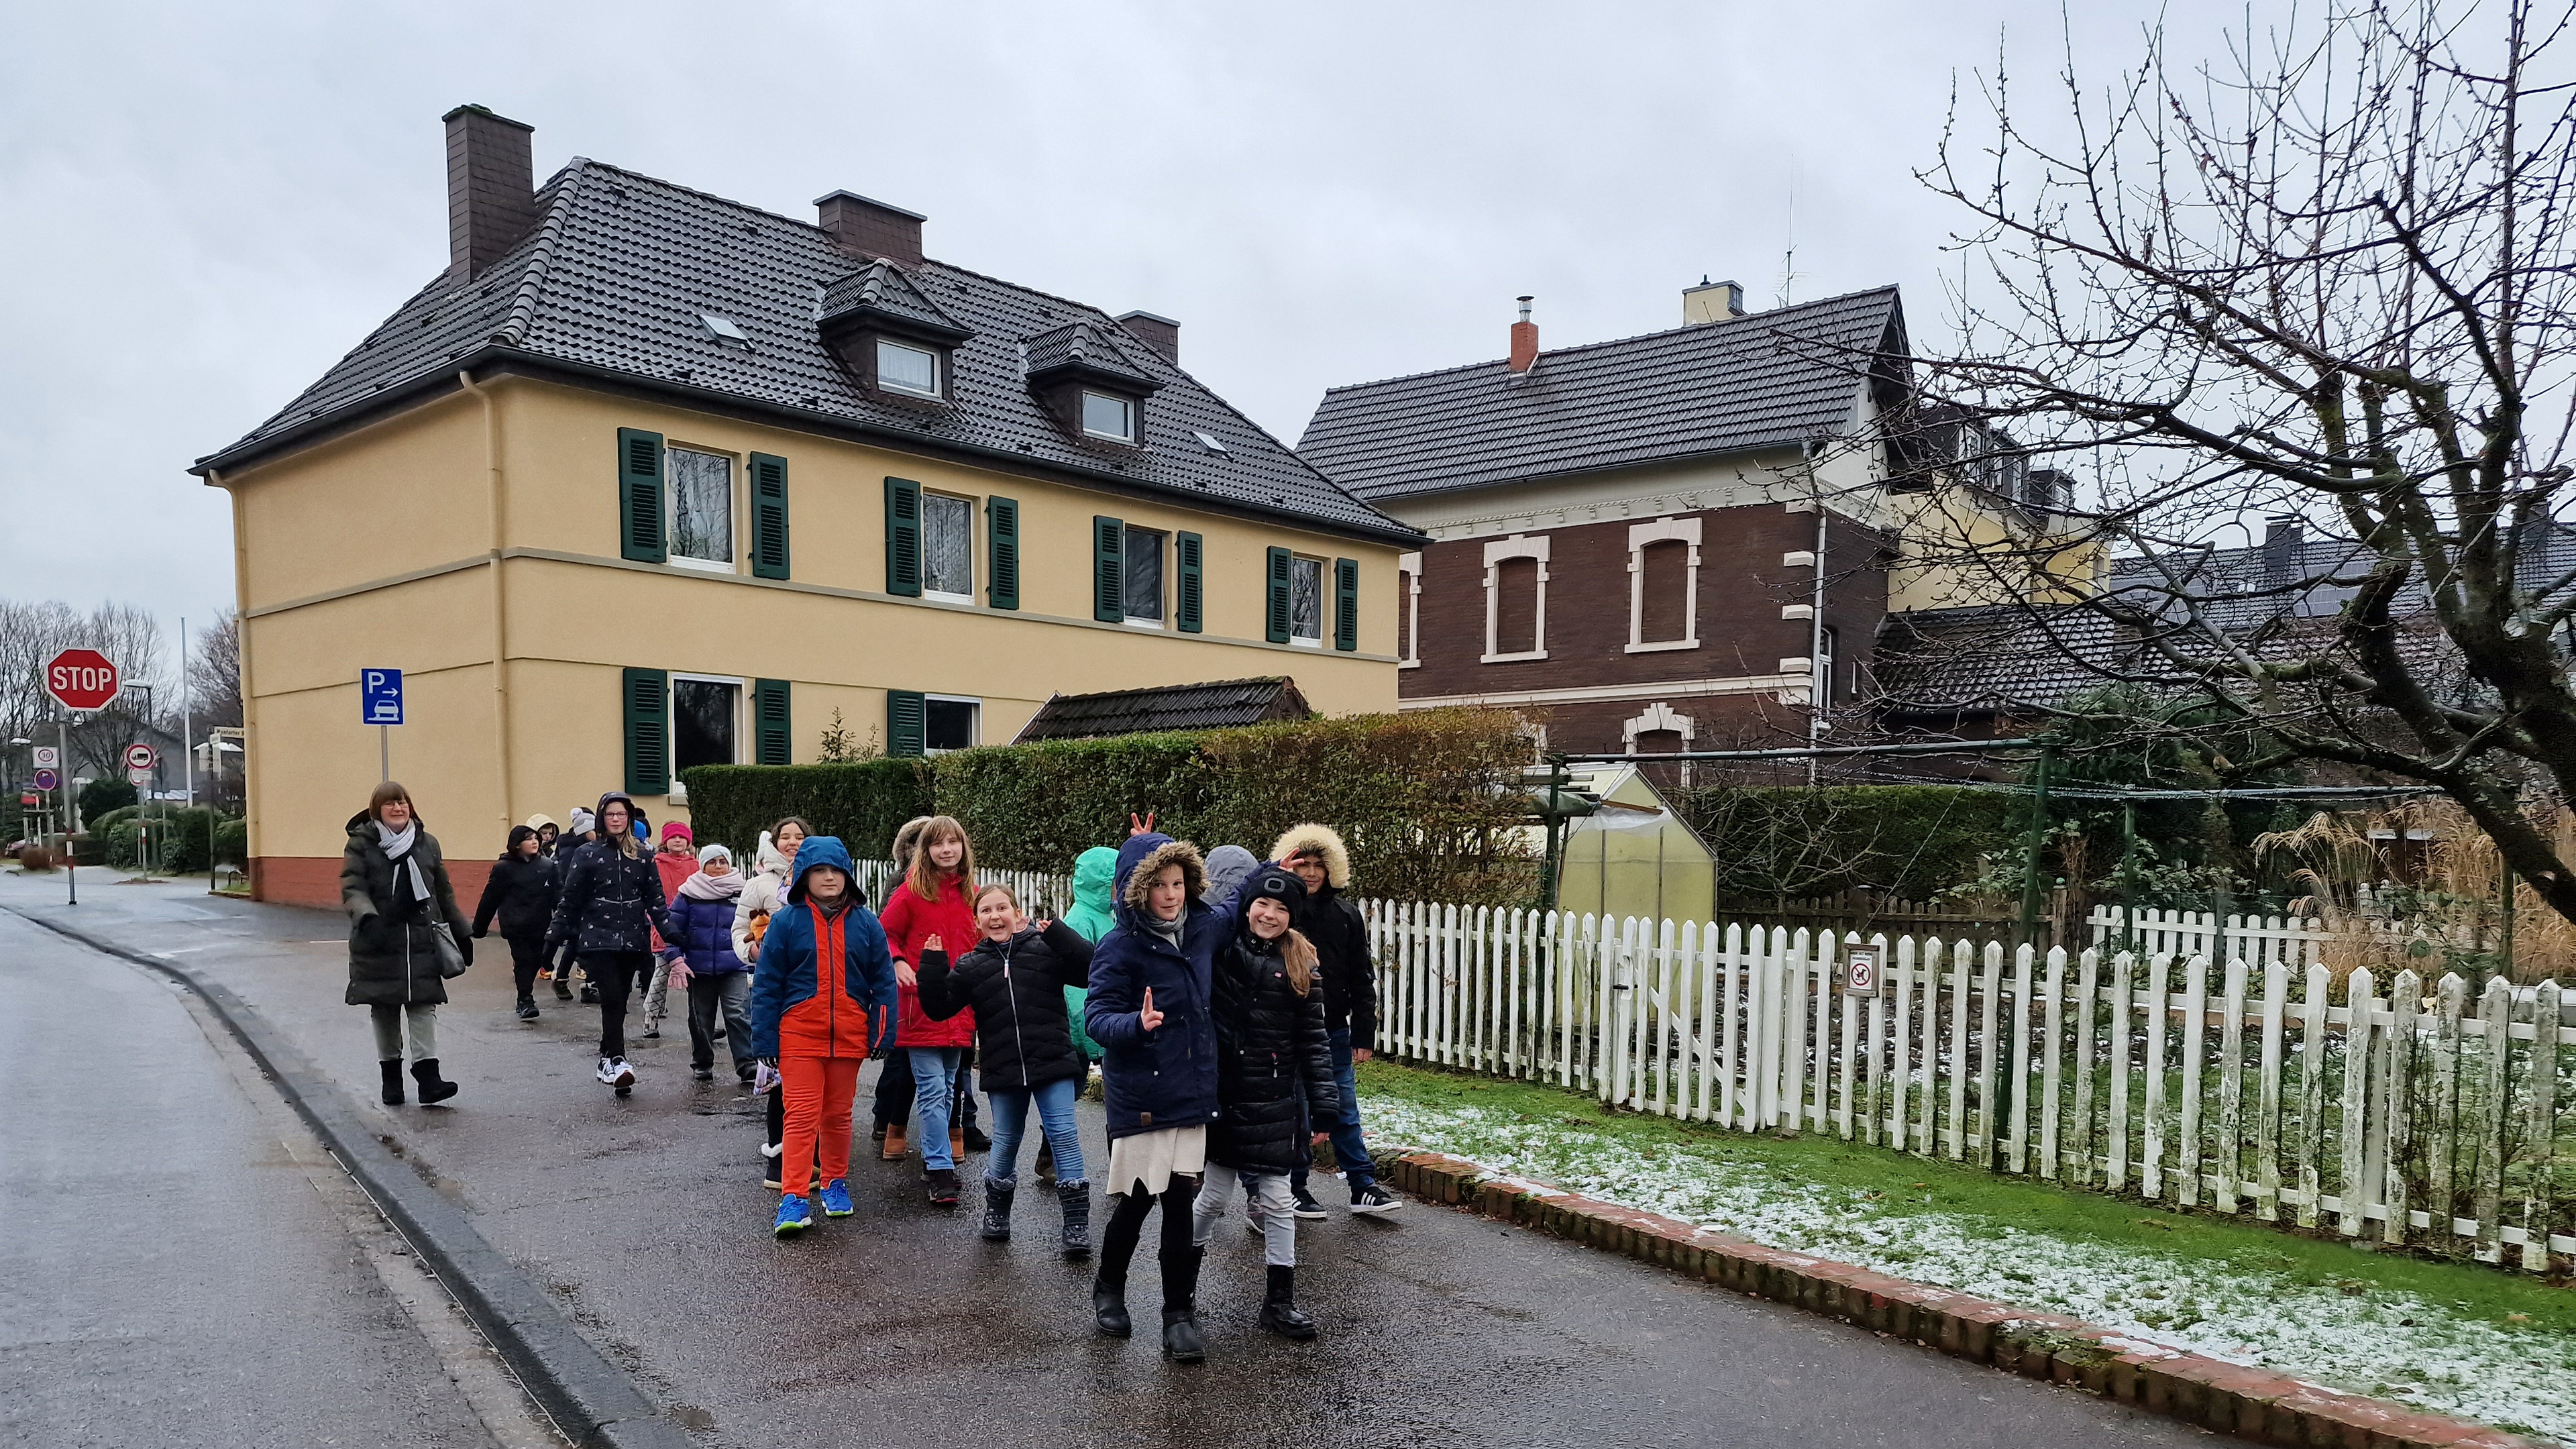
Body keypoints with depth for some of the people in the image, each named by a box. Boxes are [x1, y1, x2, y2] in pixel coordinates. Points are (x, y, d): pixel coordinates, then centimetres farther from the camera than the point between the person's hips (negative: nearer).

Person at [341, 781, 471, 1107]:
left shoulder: (427, 843, 8)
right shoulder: (362, 843, -1)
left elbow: (444, 893, 15)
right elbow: (352, 888, -11)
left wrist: (462, 933, 16)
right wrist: (367, 917, -30)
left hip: (421, 940, 2)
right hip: (378, 941, -2)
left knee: (423, 1004, -5)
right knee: (384, 1009, 8)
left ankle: (428, 1076, -9)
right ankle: (391, 1076, 20)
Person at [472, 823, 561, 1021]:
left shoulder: (547, 866, 5)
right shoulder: (504, 868, -3)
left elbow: (558, 895, 3)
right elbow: (490, 899, 1)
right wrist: (479, 928, 4)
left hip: (540, 927, 3)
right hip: (517, 928, -3)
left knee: (536, 961, 8)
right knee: (523, 961, -6)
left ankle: (524, 1000, 25)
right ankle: (526, 1001, 1)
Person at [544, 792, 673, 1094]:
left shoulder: (641, 855, 8)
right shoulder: (588, 855, 2)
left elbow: (655, 899, 9)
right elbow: (569, 900, 4)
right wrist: (553, 938, 1)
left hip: (632, 941, 3)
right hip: (598, 940, -3)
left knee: (617, 1004, 6)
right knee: (612, 998, -16)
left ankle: (608, 1063, 16)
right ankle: (615, 1061, -17)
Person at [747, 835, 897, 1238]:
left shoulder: (865, 923, 3)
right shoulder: (786, 921, -2)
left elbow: (883, 980, 5)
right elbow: (767, 984, -2)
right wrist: (765, 1040, -6)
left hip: (848, 1035, 2)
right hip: (799, 1036, -2)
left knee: (838, 1114, 14)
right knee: (802, 1115, -6)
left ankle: (836, 1184, 29)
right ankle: (793, 1199, -3)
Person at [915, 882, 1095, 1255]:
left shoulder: (1045, 948, 0)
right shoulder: (971, 966, 8)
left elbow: (1089, 970, -10)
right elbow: (938, 1008, 5)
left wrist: (1057, 932, -17)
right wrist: (932, 966, -6)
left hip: (1053, 1061, -2)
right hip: (1003, 1071, 3)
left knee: (1064, 1135, -4)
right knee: (1006, 1140, 14)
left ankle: (1077, 1225, 2)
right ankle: (996, 1213, 37)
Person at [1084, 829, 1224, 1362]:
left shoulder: (1204, 928, 3)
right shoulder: (1120, 948, -14)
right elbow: (1097, 1017, -19)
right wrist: (1136, 1025, -37)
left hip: (1192, 1093, 4)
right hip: (1139, 1096, -4)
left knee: (1180, 1201, 5)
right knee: (1137, 1199, 6)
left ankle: (1179, 1312, 17)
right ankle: (1109, 1289, 33)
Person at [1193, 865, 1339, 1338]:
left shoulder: (1300, 968, 2)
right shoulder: (1220, 951, -1)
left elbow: (1313, 1041, 3)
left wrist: (1325, 1106, -1)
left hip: (1274, 1103, 1)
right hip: (1222, 1096, -1)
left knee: (1276, 1200, 4)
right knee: (1216, 1193, 8)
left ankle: (1280, 1300, 17)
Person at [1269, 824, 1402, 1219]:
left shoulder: (1346, 915, 4)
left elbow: (1361, 979, 6)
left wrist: (1364, 1033, 3)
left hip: (1334, 1031, 3)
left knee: (1344, 1111, 8)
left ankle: (1364, 1187, 14)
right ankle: (1295, 1189, 19)